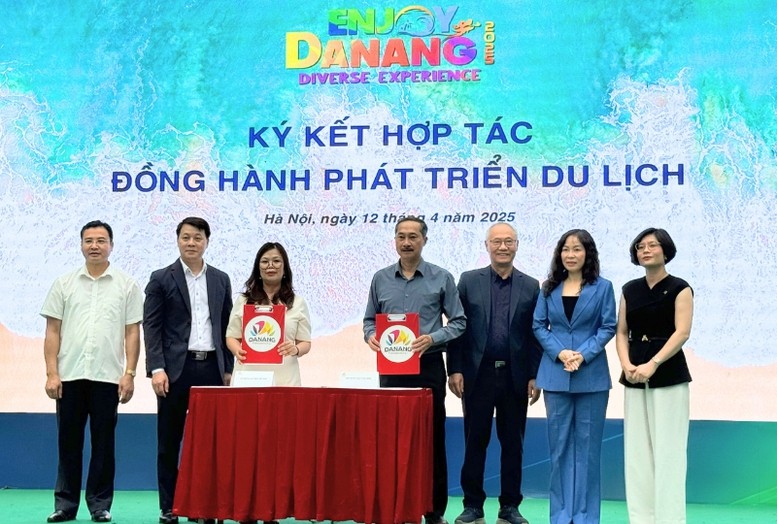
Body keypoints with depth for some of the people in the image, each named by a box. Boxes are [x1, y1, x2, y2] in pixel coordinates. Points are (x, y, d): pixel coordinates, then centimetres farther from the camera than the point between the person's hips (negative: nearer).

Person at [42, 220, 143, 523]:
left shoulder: (126, 285, 4)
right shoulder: (64, 284, 7)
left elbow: (132, 333, 2)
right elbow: (52, 332, 5)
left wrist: (129, 374, -6)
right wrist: (51, 373, -3)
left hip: (108, 376, -1)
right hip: (69, 376, 1)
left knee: (103, 443, 4)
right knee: (68, 441, 6)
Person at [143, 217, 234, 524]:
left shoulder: (221, 280, 12)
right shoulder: (161, 279, 2)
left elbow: (226, 327, 13)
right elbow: (151, 327, -3)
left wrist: (227, 369, 7)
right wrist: (157, 368, -13)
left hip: (211, 368, 3)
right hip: (176, 369, -3)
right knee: (169, 442, 3)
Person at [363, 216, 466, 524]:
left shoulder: (441, 278, 1)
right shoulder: (381, 279, 8)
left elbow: (458, 322, 1)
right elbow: (369, 320, 14)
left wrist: (432, 339, -15)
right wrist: (371, 336, -8)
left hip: (428, 366, -2)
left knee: (431, 437, 2)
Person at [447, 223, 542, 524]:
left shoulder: (531, 286, 6)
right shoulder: (469, 281, 4)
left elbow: (536, 334, 4)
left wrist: (535, 376, -1)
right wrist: (454, 370, -4)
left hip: (515, 377, 1)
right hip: (477, 374, -1)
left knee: (513, 443, 6)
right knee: (474, 442, 5)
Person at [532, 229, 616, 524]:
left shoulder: (602, 287, 1)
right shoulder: (549, 288, 8)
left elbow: (608, 327, -2)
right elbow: (539, 326, 6)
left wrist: (584, 354, -14)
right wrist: (560, 352, -10)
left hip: (591, 375, -2)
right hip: (556, 374, 2)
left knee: (587, 443, 2)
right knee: (559, 442, 5)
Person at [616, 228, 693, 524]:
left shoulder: (679, 288, -1)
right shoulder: (630, 290, 13)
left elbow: (682, 332, -11)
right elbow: (622, 332, 10)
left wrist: (652, 364, -20)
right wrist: (626, 364, -8)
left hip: (668, 375, -5)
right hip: (634, 378, 5)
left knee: (667, 449, -6)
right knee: (636, 449, 4)